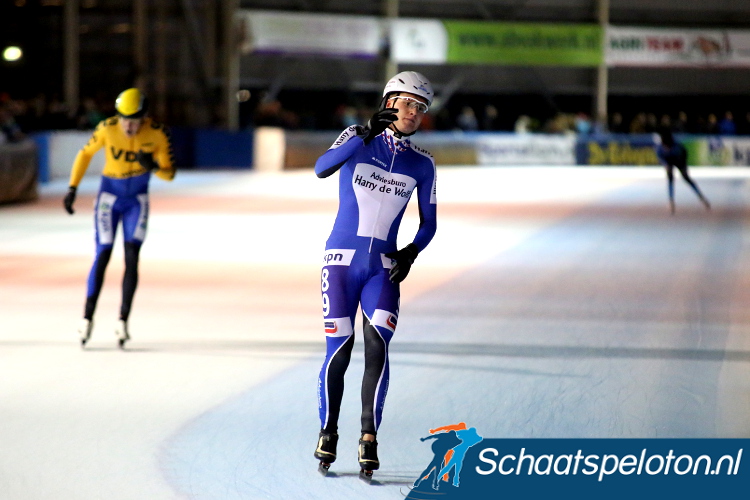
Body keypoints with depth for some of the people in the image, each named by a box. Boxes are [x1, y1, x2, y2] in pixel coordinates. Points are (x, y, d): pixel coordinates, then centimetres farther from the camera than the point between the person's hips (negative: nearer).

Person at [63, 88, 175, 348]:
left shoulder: (157, 134, -17)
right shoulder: (107, 129, -18)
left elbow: (169, 173, -9)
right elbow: (85, 154, -2)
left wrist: (154, 167, -31)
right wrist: (72, 189, -5)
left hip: (137, 200, 1)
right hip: (109, 196, -1)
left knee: (132, 257, -9)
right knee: (102, 256, -7)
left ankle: (123, 321, -5)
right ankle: (87, 318, 4)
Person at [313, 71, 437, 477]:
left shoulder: (422, 165, 5)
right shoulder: (358, 140, -2)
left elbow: (428, 222, 13)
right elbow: (322, 168, -22)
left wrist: (411, 253, -6)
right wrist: (367, 134, -31)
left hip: (382, 269, 2)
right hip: (341, 261, -2)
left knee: (377, 346, -17)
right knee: (339, 351, -3)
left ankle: (369, 437, -12)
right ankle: (328, 433, 16)